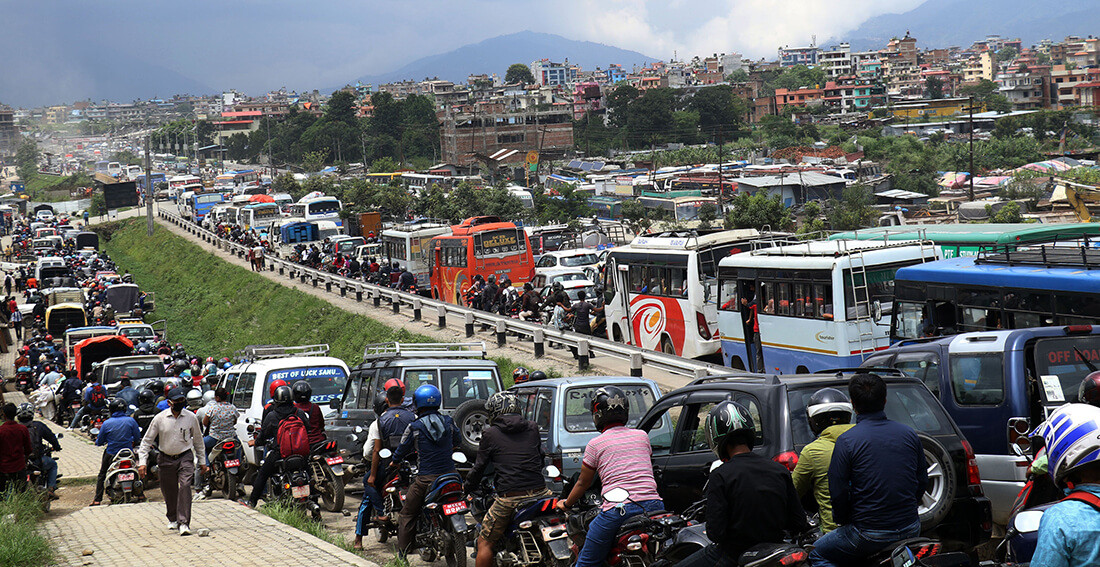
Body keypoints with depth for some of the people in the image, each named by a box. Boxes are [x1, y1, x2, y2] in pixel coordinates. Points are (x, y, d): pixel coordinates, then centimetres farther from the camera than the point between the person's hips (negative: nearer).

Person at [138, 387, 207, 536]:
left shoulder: (190, 417, -1)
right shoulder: (159, 419, -4)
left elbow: (198, 440, 13)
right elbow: (147, 440, 2)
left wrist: (202, 461, 16)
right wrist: (142, 462, -6)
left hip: (185, 457, -1)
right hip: (166, 459, 1)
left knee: (185, 486, -19)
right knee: (169, 491, 9)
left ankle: (184, 523, -22)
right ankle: (173, 519, 35)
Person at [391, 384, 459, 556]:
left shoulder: (415, 427, -7)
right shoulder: (449, 422, 4)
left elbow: (402, 450, 4)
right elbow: (456, 441, 21)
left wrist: (392, 466, 22)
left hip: (426, 479, -4)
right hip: (450, 475, 4)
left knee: (407, 515, 6)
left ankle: (402, 555, 4)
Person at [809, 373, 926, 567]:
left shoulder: (846, 441, -12)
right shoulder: (909, 433, 4)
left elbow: (838, 491, -12)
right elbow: (922, 480, 11)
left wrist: (842, 520, 5)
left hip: (869, 534, -6)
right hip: (910, 530, 6)